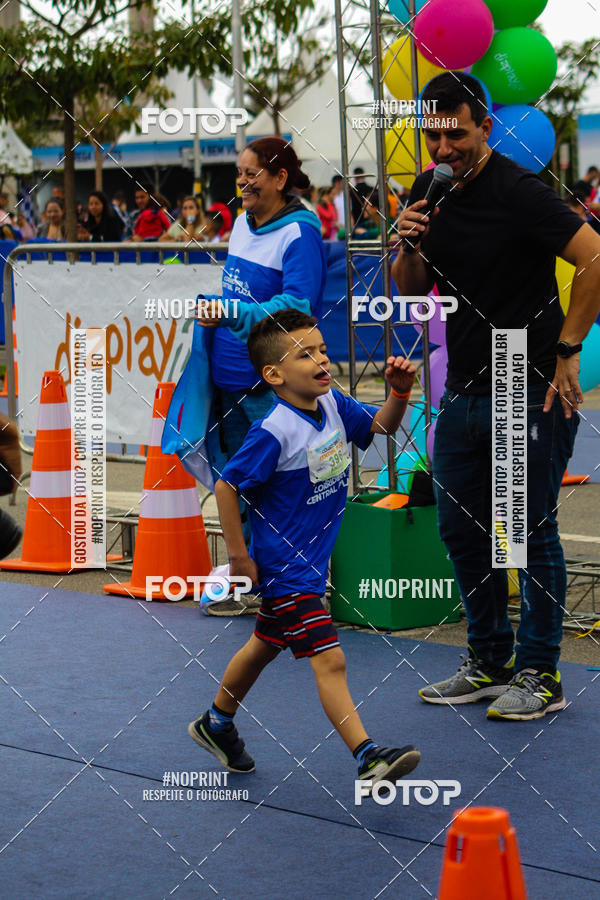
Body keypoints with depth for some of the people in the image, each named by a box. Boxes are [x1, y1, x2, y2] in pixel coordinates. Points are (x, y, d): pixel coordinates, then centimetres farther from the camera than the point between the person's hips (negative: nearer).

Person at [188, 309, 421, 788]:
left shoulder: (334, 406, -1)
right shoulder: (273, 433, -24)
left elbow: (382, 425, 12)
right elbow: (226, 487, -18)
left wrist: (400, 391, -9)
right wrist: (239, 557, -14)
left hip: (312, 562, 9)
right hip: (285, 567, -9)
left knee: (265, 646, 25)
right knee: (329, 659, -14)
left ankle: (216, 725, 44)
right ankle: (368, 757, -17)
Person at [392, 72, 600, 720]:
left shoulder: (518, 192, -14)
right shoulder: (427, 193, 9)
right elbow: (411, 292, 16)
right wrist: (407, 248, -6)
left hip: (529, 391, -8)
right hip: (463, 391, 8)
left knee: (531, 531, -3)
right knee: (461, 530, 11)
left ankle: (539, 675, 4)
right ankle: (489, 661, 22)